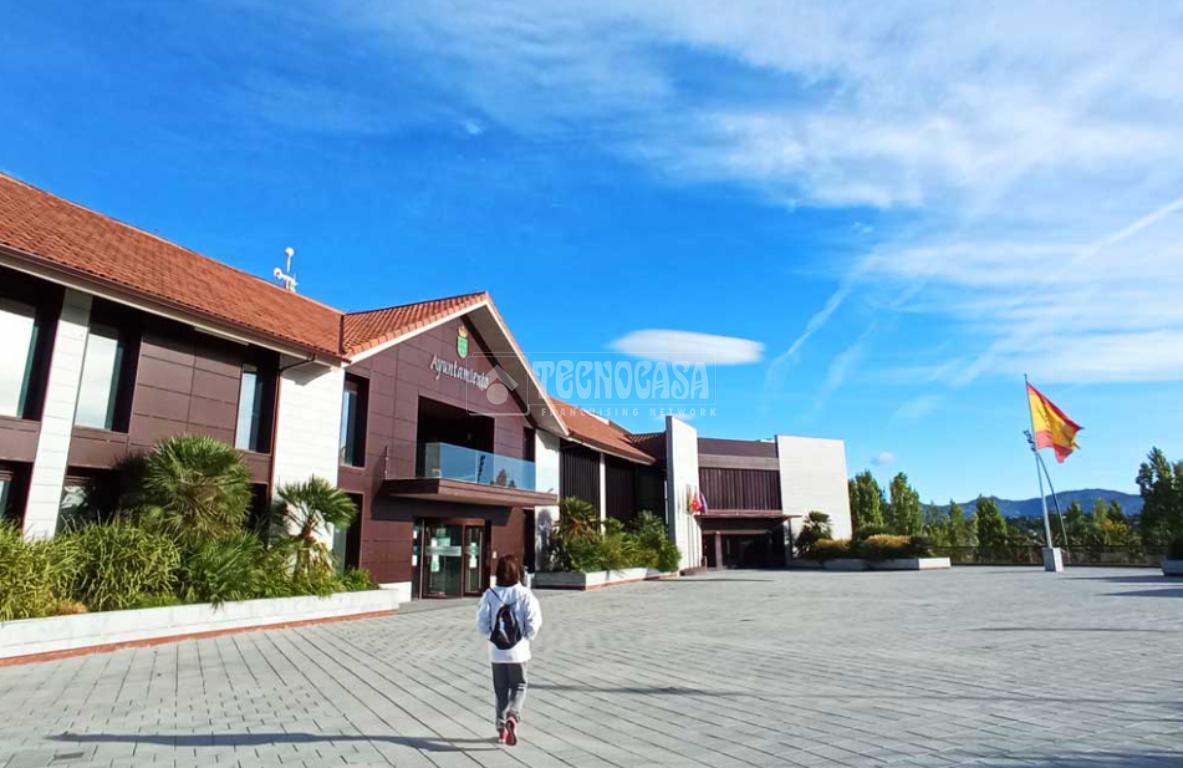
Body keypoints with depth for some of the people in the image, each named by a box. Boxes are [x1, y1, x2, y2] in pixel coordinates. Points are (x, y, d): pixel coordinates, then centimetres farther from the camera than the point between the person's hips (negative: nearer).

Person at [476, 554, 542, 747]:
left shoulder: (490, 594, -8)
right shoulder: (525, 594, -11)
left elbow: (482, 623, -7)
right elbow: (533, 622, -12)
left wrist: (492, 636, 11)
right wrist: (527, 637, 6)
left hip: (497, 651, 2)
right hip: (518, 650, -1)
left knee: (500, 689, 16)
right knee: (518, 687, 13)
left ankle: (502, 728, 19)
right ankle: (513, 717, -11)